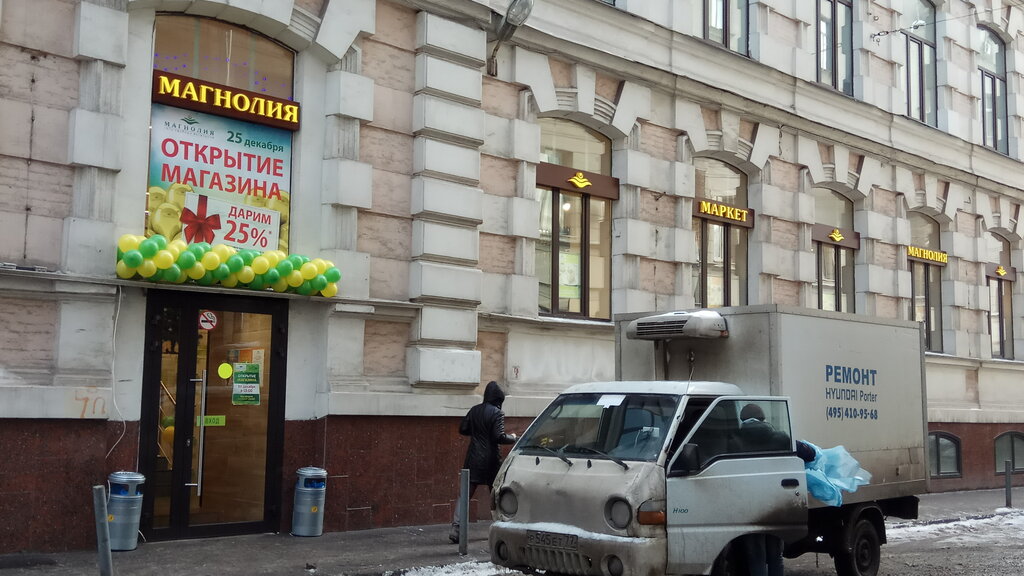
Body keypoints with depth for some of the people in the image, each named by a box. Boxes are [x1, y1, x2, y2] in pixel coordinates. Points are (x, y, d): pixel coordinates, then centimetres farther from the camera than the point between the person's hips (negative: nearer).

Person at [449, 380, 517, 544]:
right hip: (490, 460, -4)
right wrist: (513, 438, 2)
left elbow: (462, 429, 10)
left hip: (473, 458, 4)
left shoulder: (474, 410, 6)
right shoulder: (497, 413, -10)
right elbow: (499, 437, -16)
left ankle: (455, 528, -12)